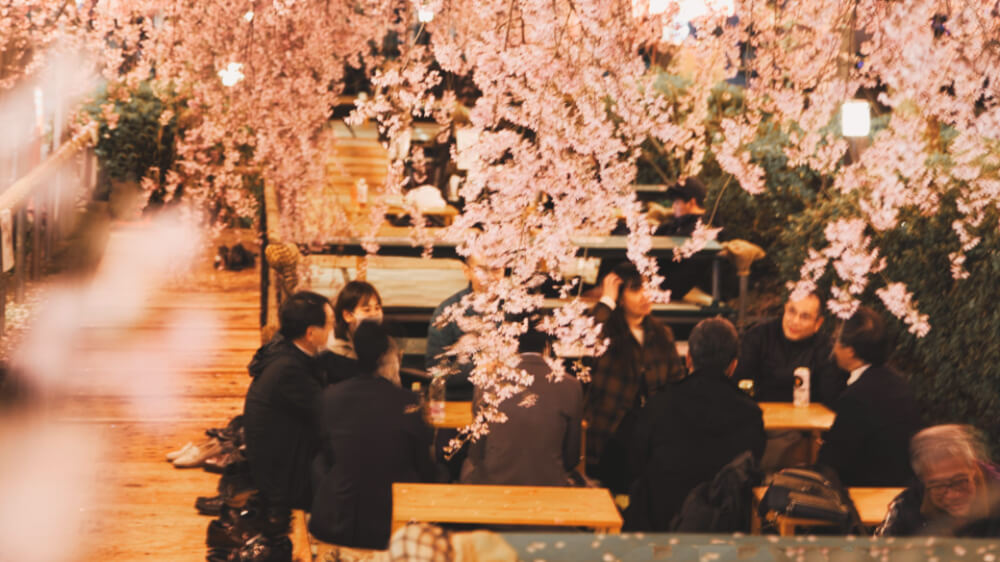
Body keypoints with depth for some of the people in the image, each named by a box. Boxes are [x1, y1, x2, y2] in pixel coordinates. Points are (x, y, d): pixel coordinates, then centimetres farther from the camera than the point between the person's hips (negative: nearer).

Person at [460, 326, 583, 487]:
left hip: (494, 481, -1)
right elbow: (571, 457, 3)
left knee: (468, 465, 31)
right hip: (549, 484, 1)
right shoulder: (571, 387, -5)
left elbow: (476, 454, 2)